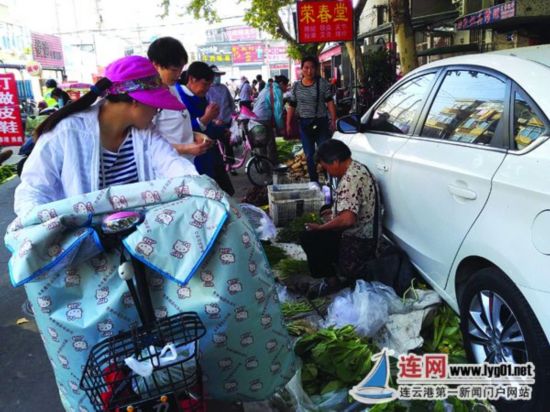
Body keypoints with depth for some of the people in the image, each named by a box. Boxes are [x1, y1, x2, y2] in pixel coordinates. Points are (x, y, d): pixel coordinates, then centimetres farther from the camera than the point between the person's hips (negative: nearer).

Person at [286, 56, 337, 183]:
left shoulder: (322, 83, -3)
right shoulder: (296, 86, 5)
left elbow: (330, 102, -4)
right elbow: (291, 106, 8)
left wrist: (333, 120, -11)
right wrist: (288, 124, 5)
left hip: (321, 122, -3)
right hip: (305, 124, 3)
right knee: (309, 156, 10)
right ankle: (314, 181, 22)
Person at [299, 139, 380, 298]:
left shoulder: (351, 178, -26)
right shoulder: (356, 169, 6)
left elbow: (347, 219, -33)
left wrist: (320, 228, -19)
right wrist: (331, 213, 12)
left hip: (358, 242, -10)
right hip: (361, 233, 10)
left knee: (308, 238, -13)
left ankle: (331, 281, 1)